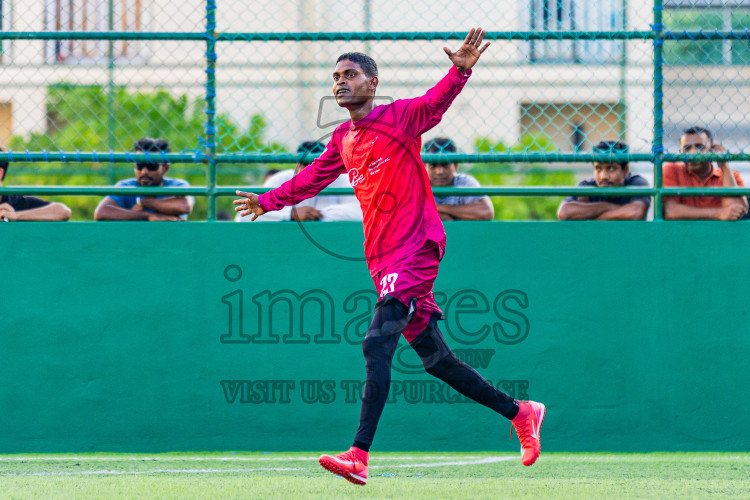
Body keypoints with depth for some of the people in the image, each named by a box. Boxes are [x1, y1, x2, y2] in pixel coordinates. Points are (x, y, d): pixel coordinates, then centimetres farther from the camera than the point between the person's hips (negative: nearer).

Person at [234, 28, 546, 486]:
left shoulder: (398, 118, -5)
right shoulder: (343, 140, 16)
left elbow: (435, 103, -23)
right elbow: (313, 178, 33)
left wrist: (460, 72, -42)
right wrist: (269, 200, 43)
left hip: (415, 249, -8)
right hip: (382, 258, 8)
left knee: (377, 345, -20)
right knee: (434, 357, 11)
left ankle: (360, 456, -25)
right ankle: (520, 413, 25)